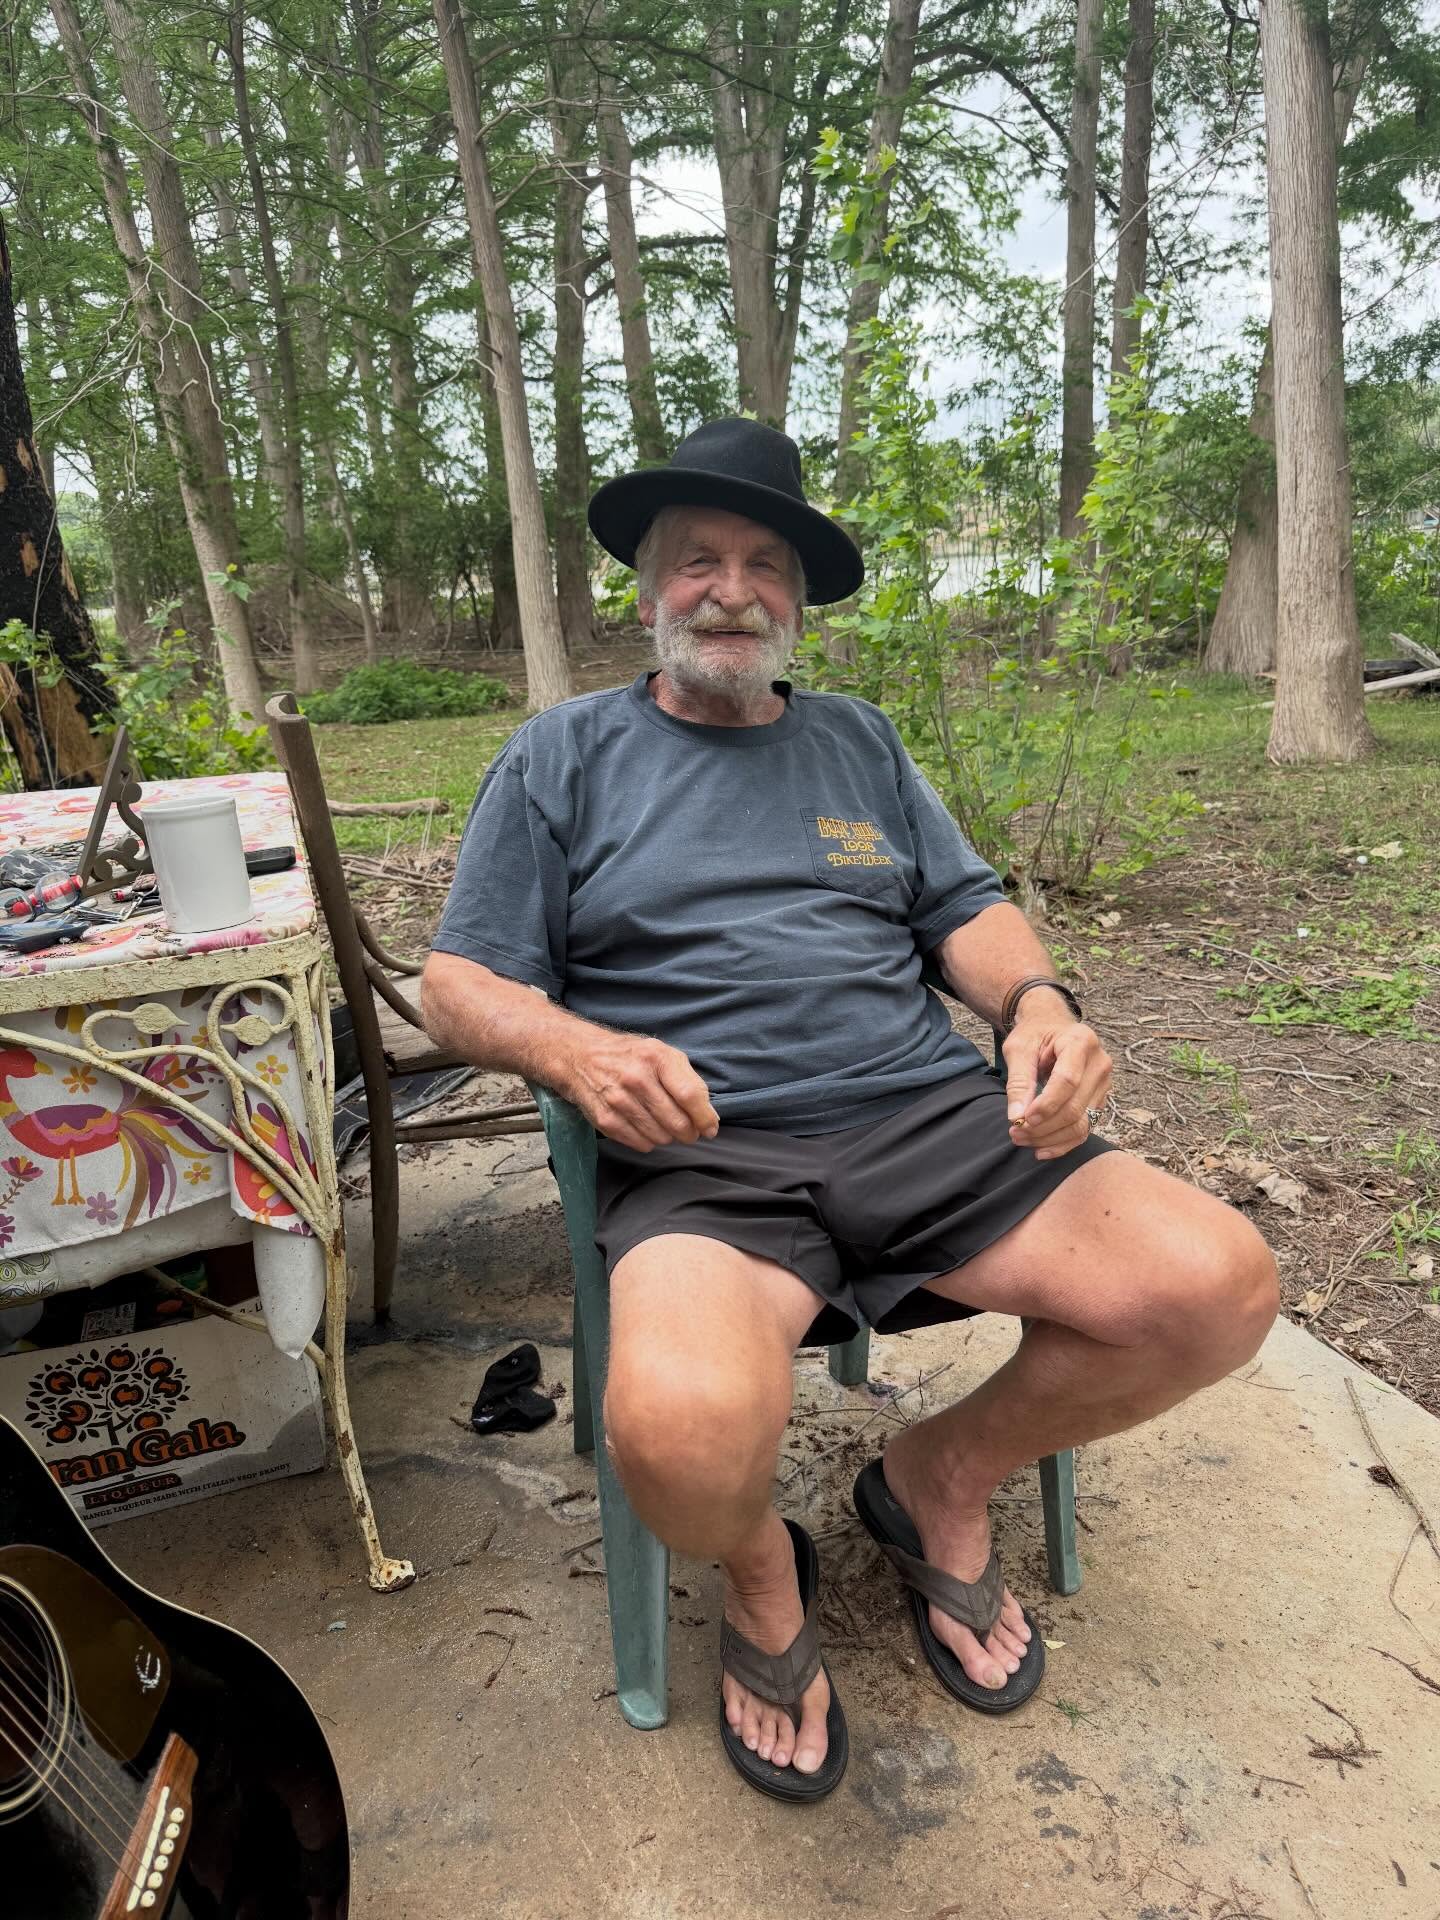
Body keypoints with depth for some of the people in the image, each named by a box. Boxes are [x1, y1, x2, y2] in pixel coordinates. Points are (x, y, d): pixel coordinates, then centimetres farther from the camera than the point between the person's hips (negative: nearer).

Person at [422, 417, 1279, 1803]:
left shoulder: (858, 742, 21)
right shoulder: (561, 757, 11)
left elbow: (966, 911, 17)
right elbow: (459, 985, 6)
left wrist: (1038, 1001, -6)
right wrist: (573, 1049, -17)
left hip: (929, 1119, 4)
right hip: (701, 1156, -3)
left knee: (1219, 1287, -15)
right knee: (685, 1432, -34)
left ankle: (940, 1480, 13)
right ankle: (759, 1573, 7)